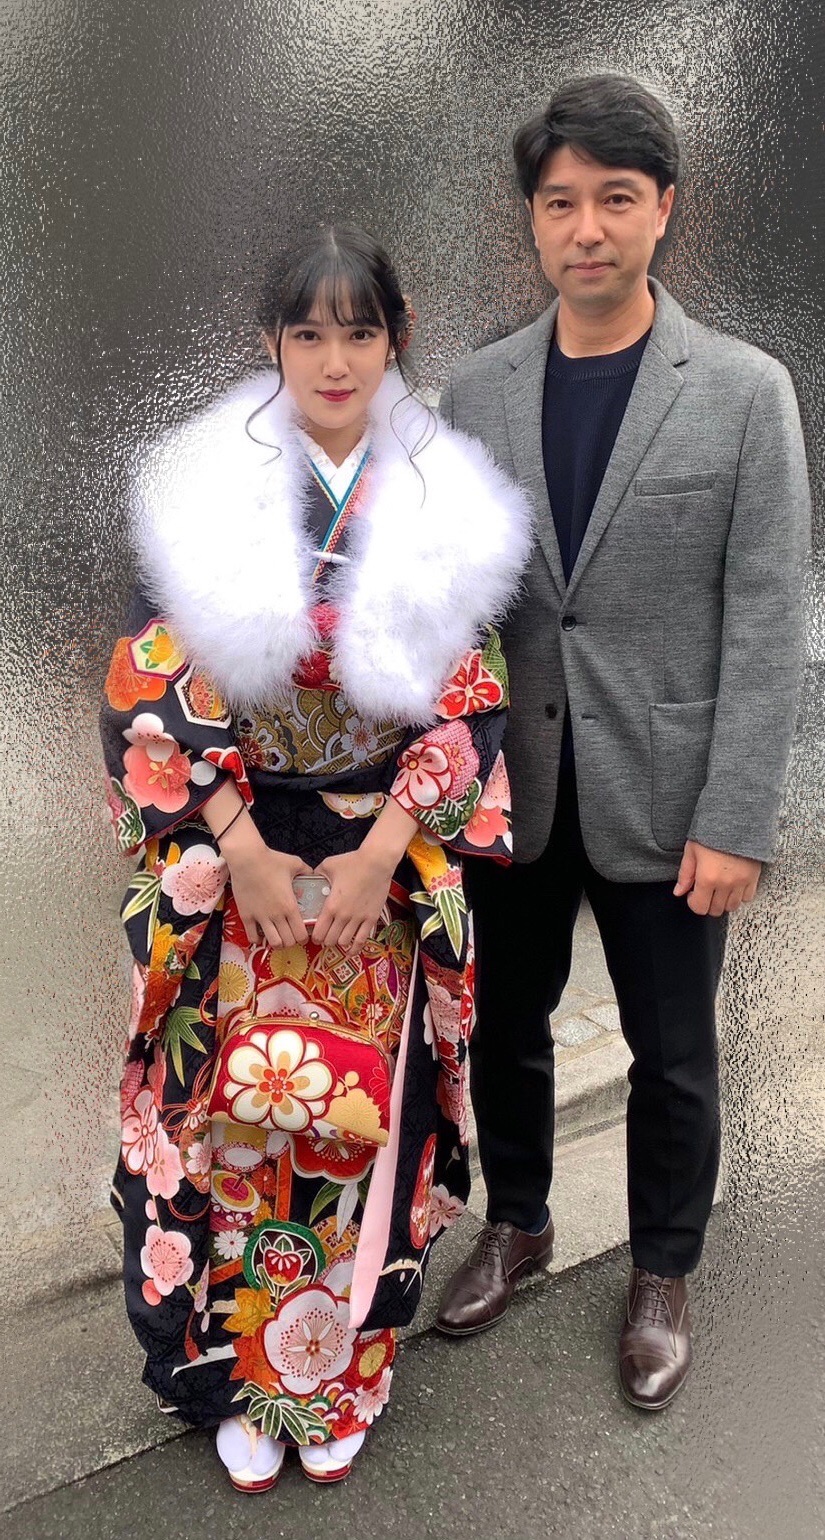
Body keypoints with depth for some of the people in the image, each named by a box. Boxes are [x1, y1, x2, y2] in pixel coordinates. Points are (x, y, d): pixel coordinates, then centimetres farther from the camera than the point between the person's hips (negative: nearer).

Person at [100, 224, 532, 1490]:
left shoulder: (449, 497, -2)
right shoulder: (204, 482, -4)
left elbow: (469, 698, -4)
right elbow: (155, 682, -6)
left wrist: (381, 851, -13)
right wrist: (240, 848, -13)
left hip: (391, 868, 1)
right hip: (229, 857, 0)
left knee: (360, 1114, 10)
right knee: (233, 1111, 8)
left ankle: (338, 1377, 36)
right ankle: (241, 1377, 34)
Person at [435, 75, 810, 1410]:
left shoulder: (745, 392, -6)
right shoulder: (475, 392, 2)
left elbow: (765, 624, -9)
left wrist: (735, 822, -13)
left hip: (661, 795, -2)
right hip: (509, 786, 3)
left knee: (672, 1059, 13)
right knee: (506, 1027, 18)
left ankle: (662, 1276, 38)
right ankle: (518, 1225, 44)